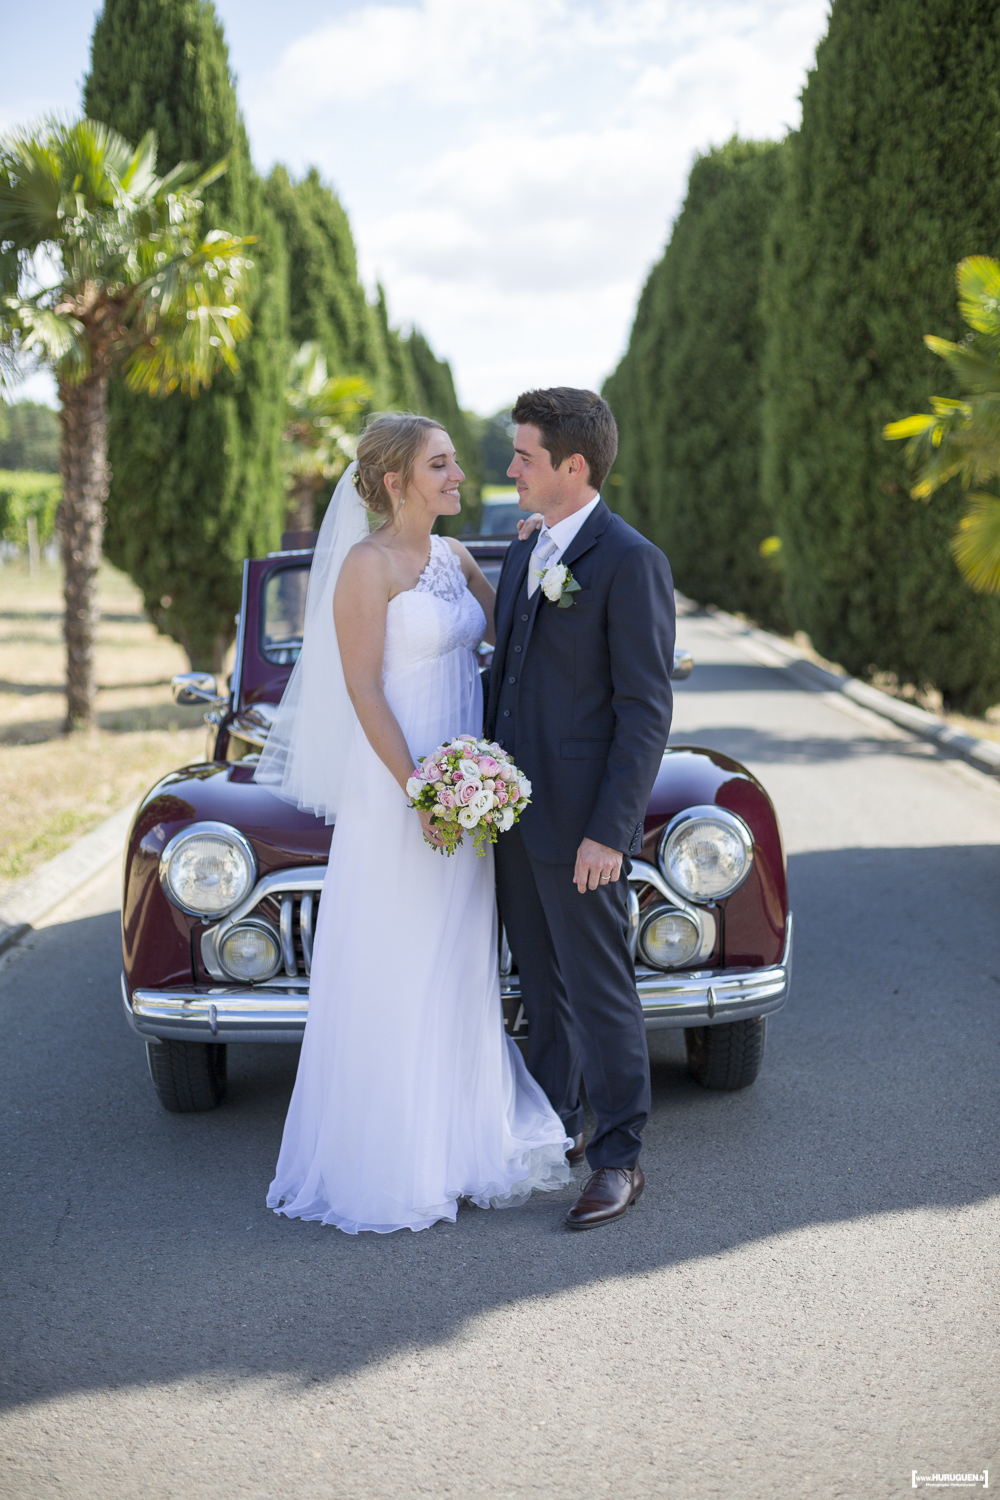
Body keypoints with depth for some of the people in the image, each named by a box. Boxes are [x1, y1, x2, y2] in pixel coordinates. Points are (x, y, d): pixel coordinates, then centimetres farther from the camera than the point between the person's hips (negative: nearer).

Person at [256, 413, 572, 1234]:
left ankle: (454, 1141, 27)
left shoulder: (453, 557, 10)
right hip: (395, 789, -8)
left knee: (457, 977, 14)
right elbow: (363, 690, -15)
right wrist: (418, 792, -20)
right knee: (394, 985, 0)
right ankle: (384, 1163, 12)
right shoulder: (367, 565, -12)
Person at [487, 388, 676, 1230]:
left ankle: (619, 1158, 12)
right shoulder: (522, 557, 12)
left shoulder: (631, 562, -13)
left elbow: (647, 710, -16)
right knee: (541, 981, 17)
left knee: (598, 987, 1)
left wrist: (608, 832, -19)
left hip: (580, 817, -8)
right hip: (513, 809, 8)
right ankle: (557, 1127, 31)